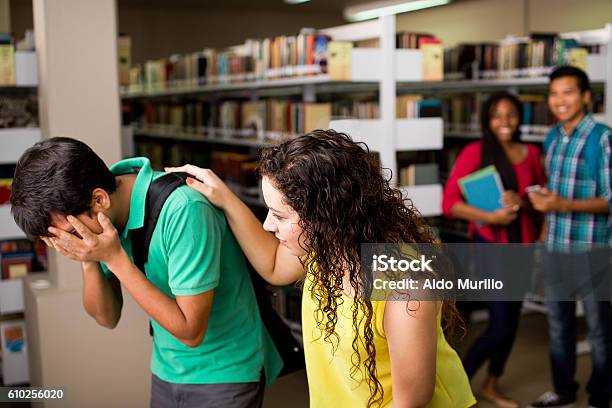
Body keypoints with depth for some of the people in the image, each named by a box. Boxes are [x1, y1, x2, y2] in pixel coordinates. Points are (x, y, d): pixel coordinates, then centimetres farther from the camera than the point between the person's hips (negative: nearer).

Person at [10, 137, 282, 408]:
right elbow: (107, 318, -1)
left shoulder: (183, 210, -29)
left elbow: (191, 331, -26)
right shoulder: (104, 220, -9)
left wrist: (115, 258, -28)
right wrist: (89, 261, -19)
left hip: (225, 375, -6)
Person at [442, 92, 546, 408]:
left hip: (521, 245, 6)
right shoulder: (475, 152, -9)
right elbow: (449, 202, -13)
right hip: (490, 246, -5)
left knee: (512, 320, 14)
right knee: (500, 326, -6)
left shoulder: (531, 153, 5)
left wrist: (523, 202, -13)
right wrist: (489, 216, -23)